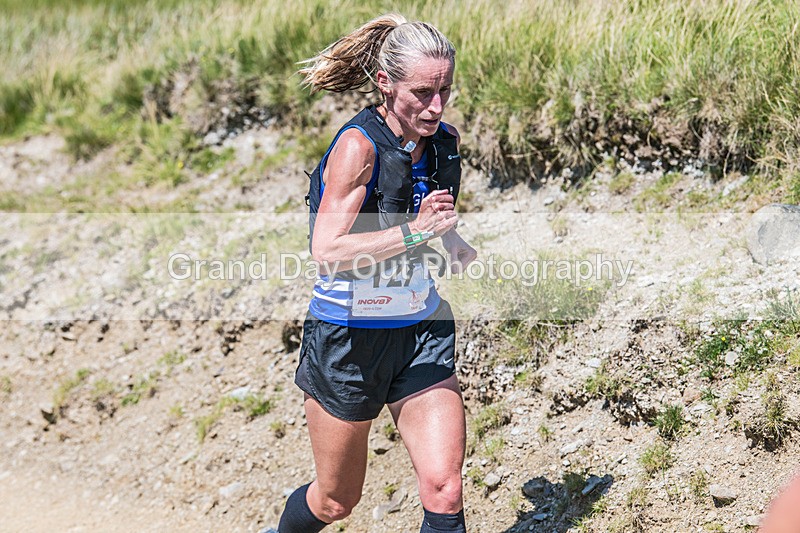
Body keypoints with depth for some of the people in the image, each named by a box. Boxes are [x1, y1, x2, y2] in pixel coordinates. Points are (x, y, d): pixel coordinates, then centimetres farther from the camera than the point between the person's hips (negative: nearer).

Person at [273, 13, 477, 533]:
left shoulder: (445, 140, 0)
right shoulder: (358, 144, -20)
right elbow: (327, 251, -26)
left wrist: (454, 242, 1)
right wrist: (414, 232, -36)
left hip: (422, 329, 5)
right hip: (349, 335, -5)